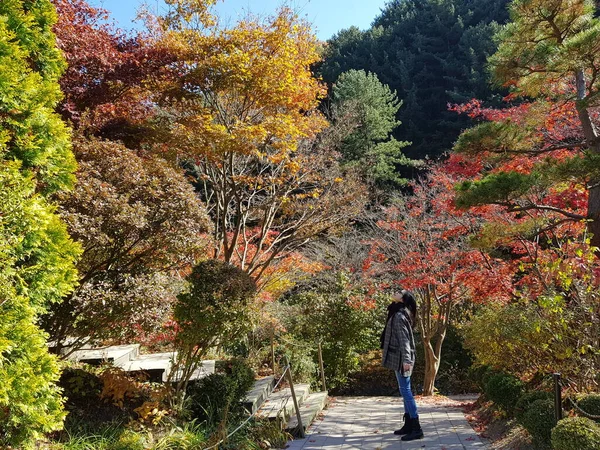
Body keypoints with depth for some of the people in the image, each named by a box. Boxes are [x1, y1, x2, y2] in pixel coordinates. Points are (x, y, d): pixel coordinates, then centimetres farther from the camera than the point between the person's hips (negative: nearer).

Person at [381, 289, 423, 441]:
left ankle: (416, 428, -3)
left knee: (405, 390, -7)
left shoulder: (399, 316, -15)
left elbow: (404, 339, -21)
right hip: (400, 358, 10)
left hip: (401, 359, -10)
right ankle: (408, 425, 21)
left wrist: (406, 360, -25)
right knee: (405, 390, 13)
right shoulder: (401, 315, 13)